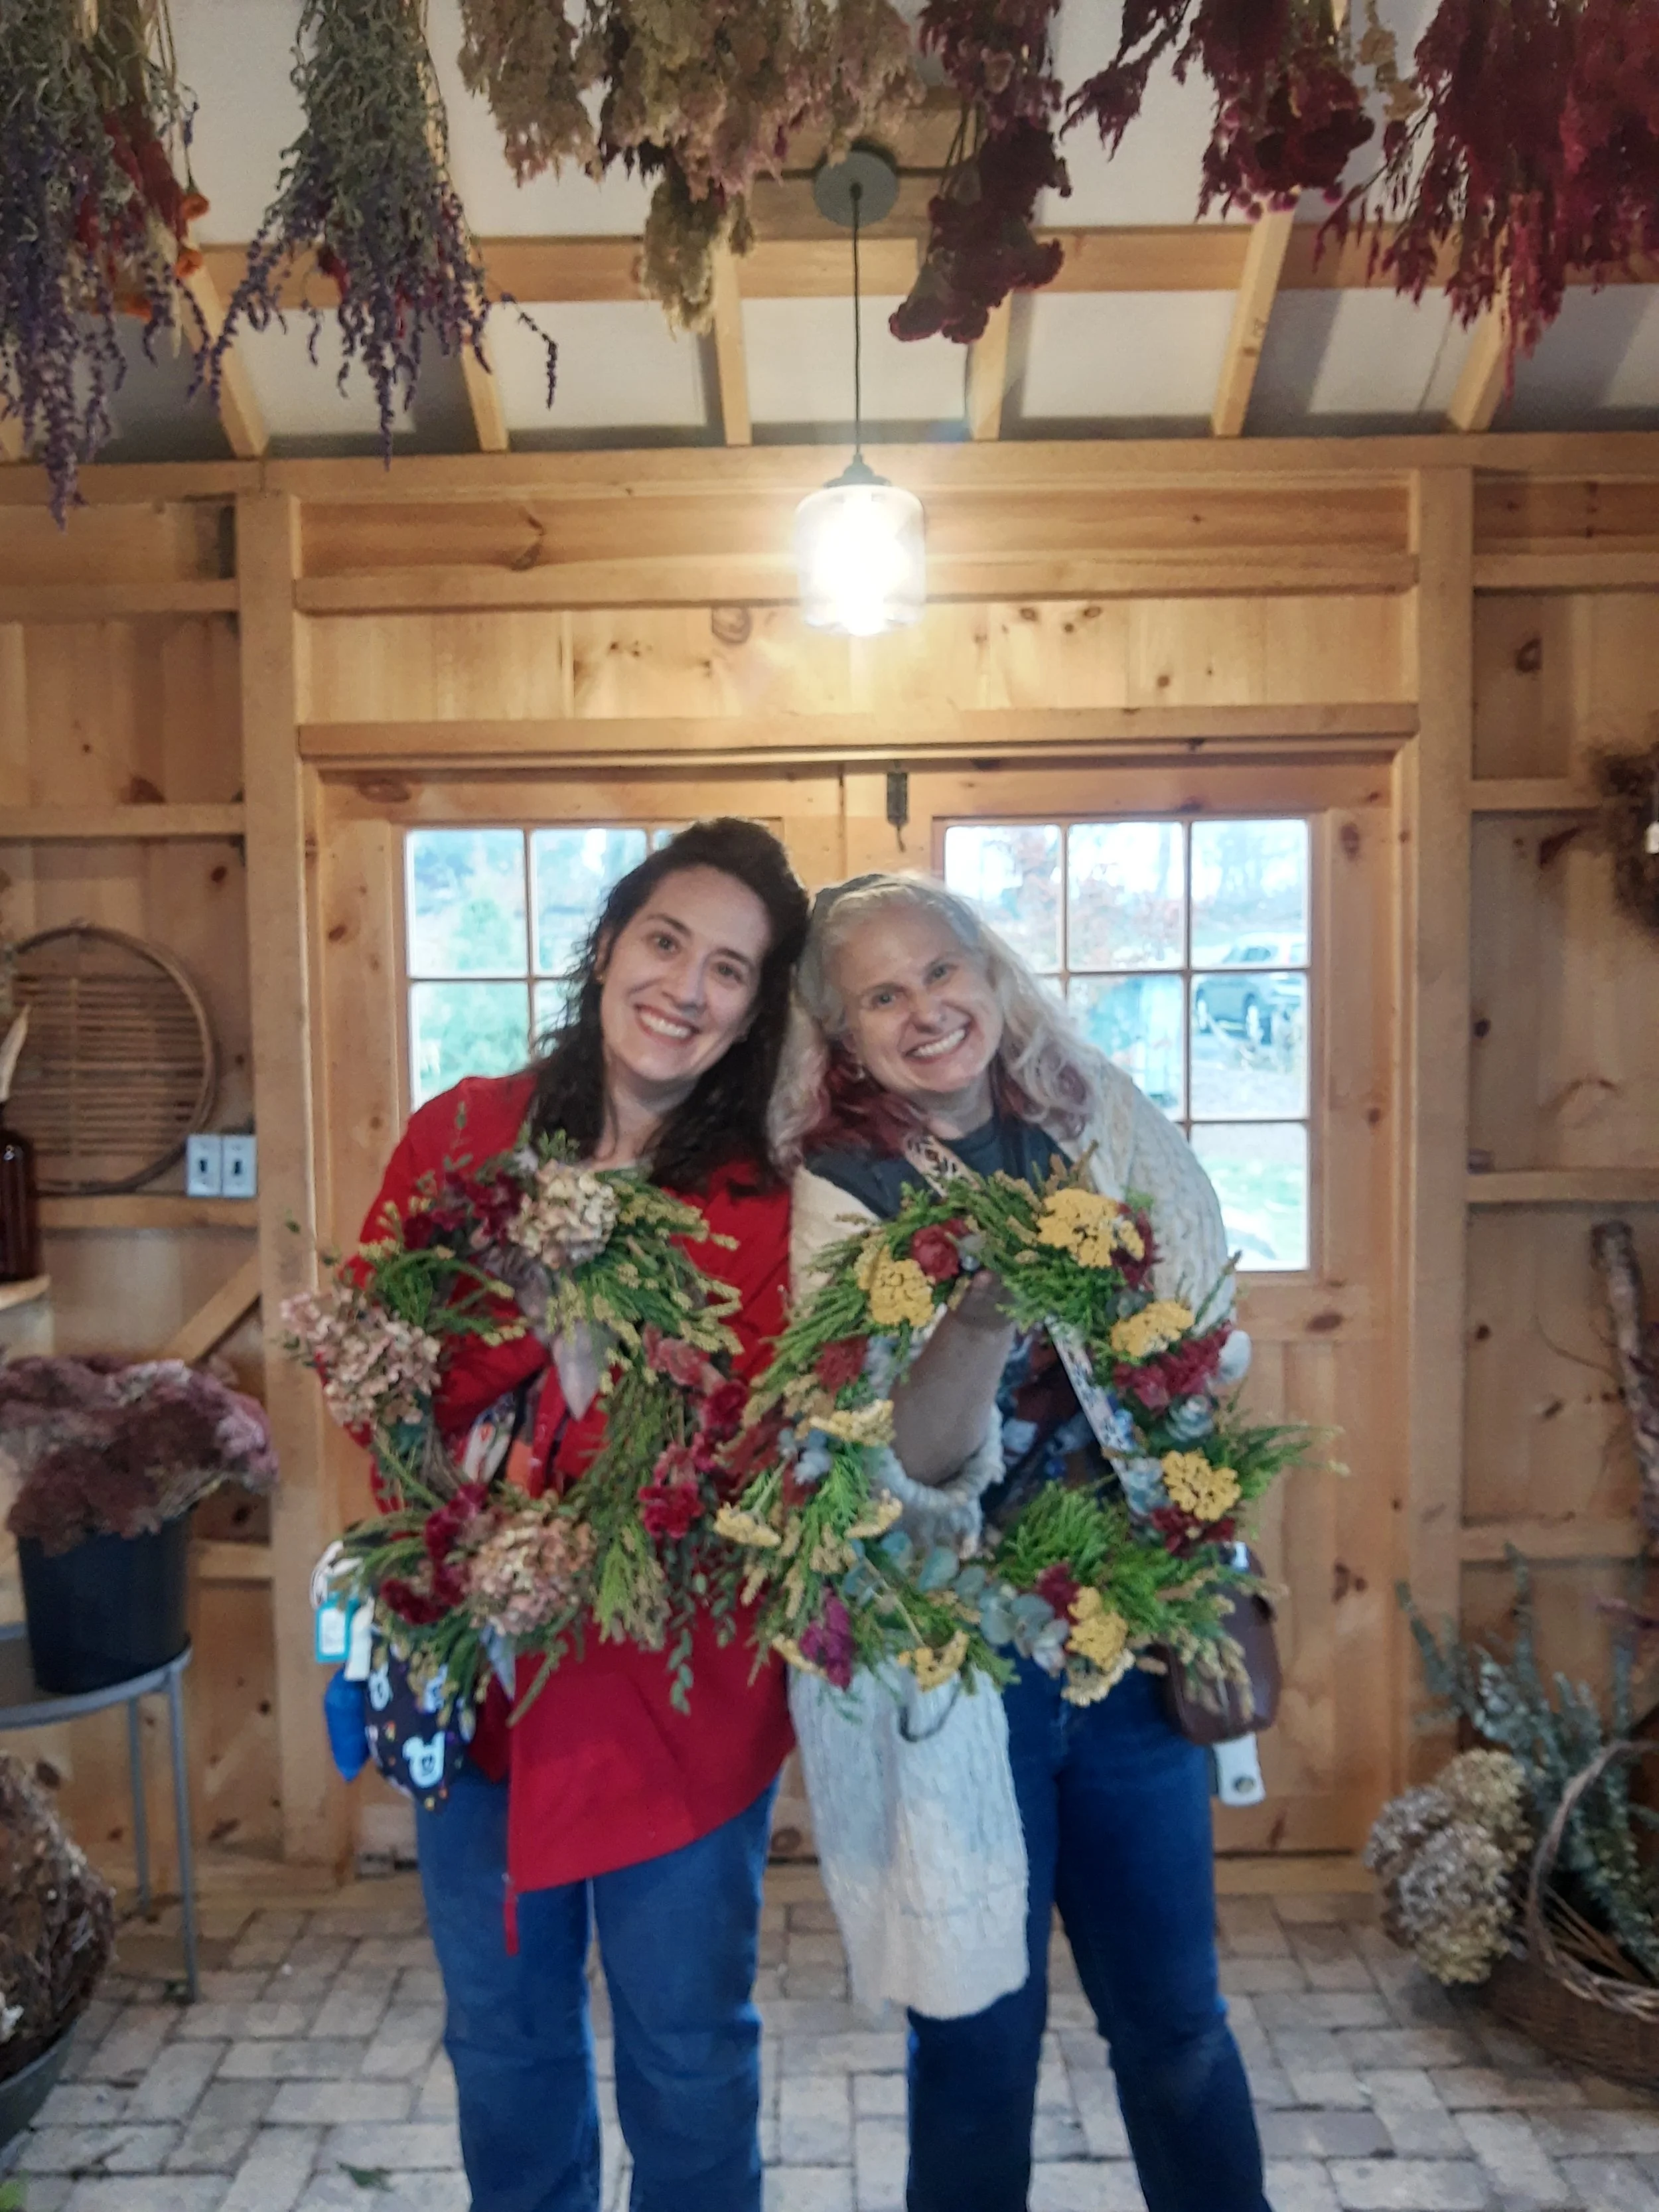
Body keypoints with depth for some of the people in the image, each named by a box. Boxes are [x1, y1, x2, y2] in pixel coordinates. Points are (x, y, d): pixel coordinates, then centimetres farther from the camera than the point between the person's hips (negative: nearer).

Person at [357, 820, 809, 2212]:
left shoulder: (765, 1200, -8)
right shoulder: (462, 1133, -2)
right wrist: (549, 1306, -21)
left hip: (673, 1681, -2)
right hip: (471, 1664, 3)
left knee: (689, 2053, 17)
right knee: (502, 2036, 23)